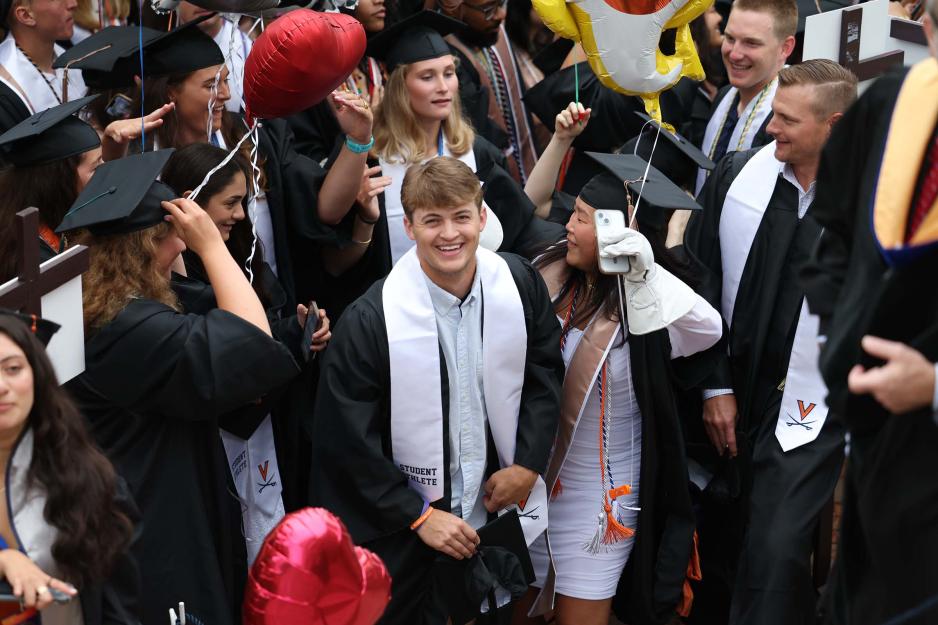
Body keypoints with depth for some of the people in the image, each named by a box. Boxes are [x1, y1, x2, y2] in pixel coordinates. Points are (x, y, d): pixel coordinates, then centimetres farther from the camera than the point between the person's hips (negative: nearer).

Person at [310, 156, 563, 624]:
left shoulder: (519, 284, -8)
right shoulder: (371, 320, -20)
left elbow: (545, 372, 7)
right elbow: (346, 440, -15)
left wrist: (527, 464, -3)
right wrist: (418, 515, -13)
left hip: (496, 506, 4)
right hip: (402, 536, -4)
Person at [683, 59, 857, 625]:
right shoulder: (737, 176, -1)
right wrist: (714, 386, 1)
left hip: (810, 413, -4)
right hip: (730, 399, 4)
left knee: (775, 553, -12)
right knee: (719, 542, 11)